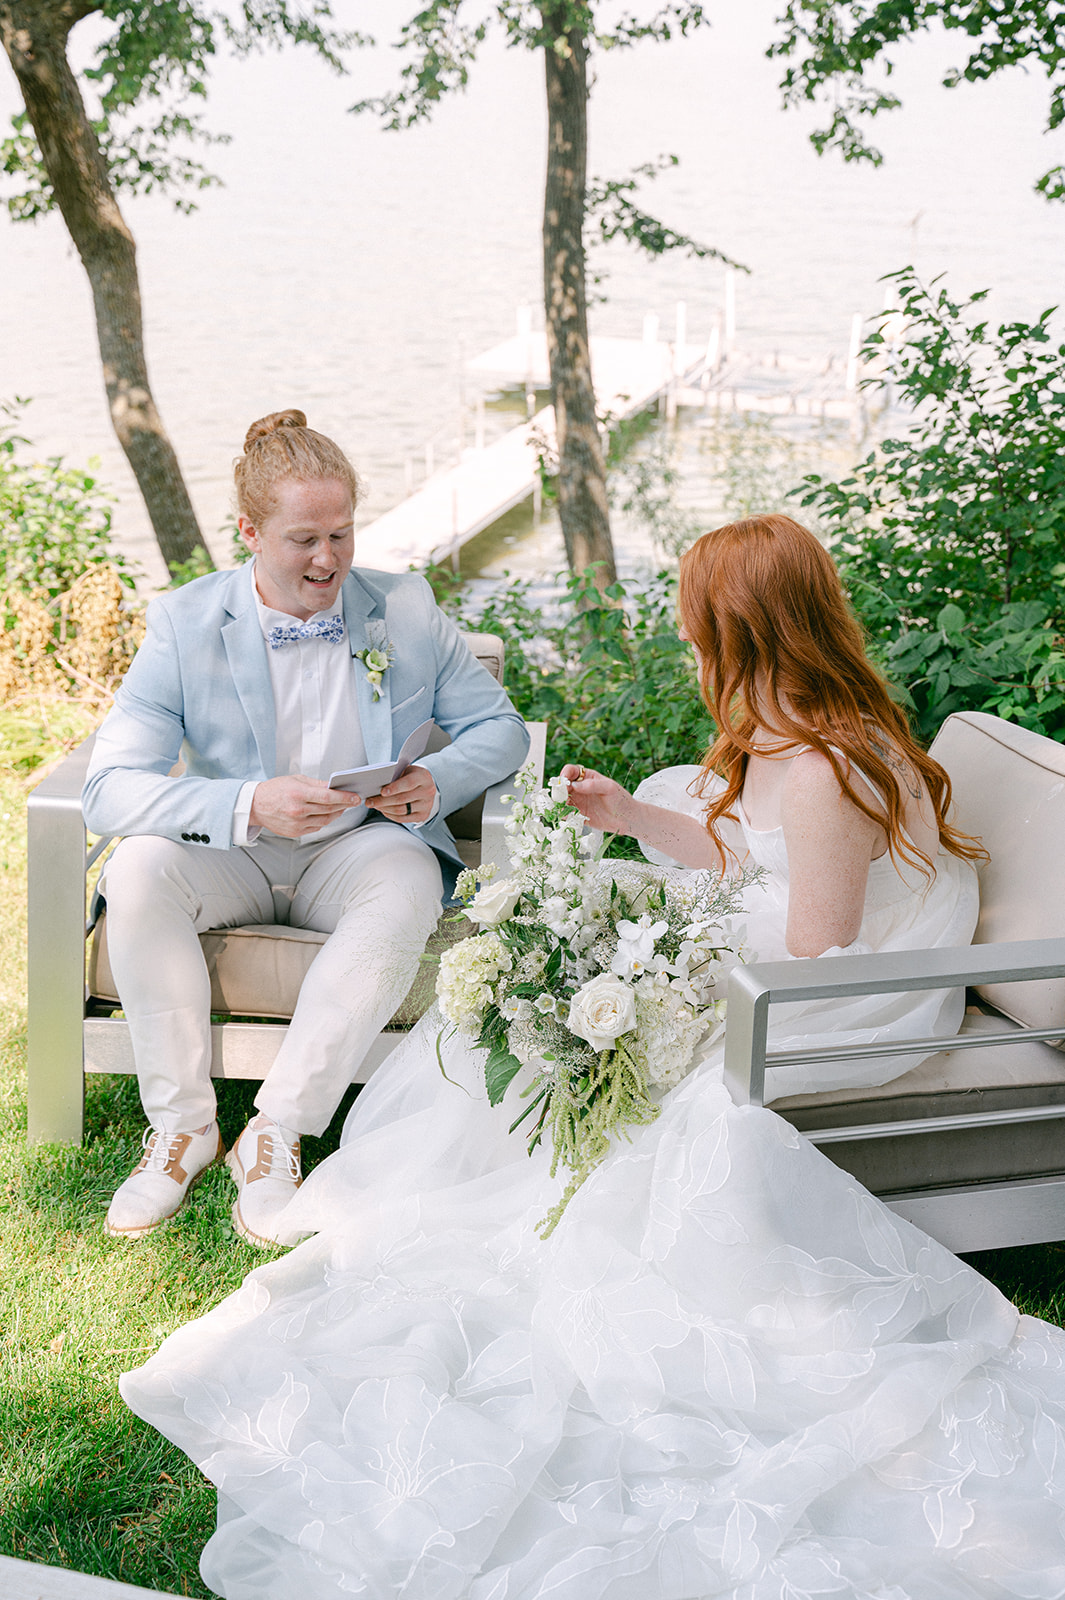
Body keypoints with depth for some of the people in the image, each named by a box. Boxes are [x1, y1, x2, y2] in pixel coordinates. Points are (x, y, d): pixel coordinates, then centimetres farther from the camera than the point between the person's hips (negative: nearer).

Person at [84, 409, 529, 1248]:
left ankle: (277, 1132, -27)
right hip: (232, 859, 0)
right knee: (137, 868, -32)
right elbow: (109, 787, -19)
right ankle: (183, 1126, -18)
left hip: (361, 850, 0)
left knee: (411, 882, -35)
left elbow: (499, 725, 6)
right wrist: (251, 807, -34)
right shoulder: (185, 624, -9)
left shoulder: (406, 608, -2)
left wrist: (437, 784, -17)